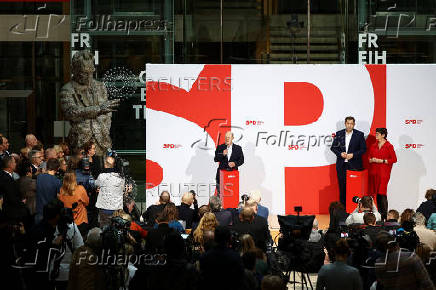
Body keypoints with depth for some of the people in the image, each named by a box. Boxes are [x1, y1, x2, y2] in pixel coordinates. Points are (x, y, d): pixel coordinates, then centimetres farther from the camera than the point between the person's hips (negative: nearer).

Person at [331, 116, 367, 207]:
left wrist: (353, 155, -13)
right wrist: (340, 153, -8)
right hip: (341, 165, 2)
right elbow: (333, 147, 11)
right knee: (342, 187, 4)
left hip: (354, 165, -2)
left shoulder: (359, 135, 1)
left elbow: (363, 149, 1)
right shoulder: (339, 134, 8)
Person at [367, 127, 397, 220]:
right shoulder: (373, 146, 14)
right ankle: (379, 213, 9)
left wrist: (381, 161, -13)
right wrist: (372, 160, -5)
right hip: (373, 172, 6)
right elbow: (369, 157, 19)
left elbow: (394, 159, -6)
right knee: (375, 192, 3)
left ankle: (385, 214, -7)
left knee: (382, 192, -11)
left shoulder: (389, 146, -4)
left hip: (383, 172, -6)